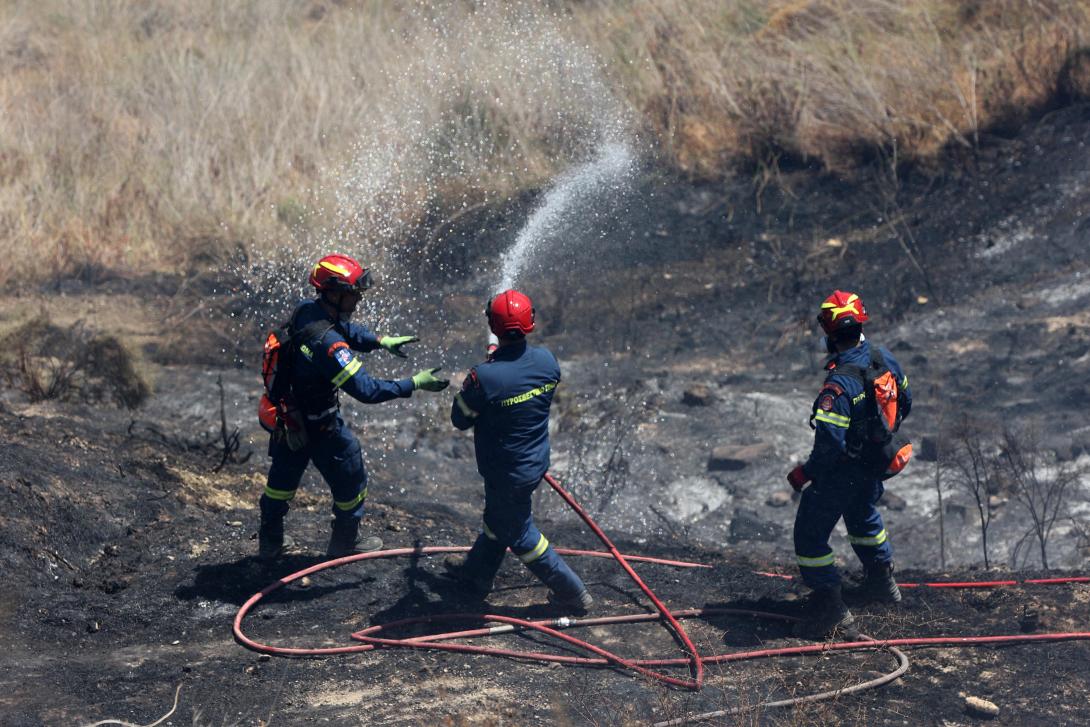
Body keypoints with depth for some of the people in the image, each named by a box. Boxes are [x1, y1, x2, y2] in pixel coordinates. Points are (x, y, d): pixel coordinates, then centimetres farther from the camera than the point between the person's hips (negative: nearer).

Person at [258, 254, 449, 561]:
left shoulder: (304, 311, -10)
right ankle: (344, 543, 37)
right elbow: (366, 390, -34)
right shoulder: (328, 344, -37)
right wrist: (415, 383, -29)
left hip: (287, 413, 8)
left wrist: (381, 340, 6)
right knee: (350, 482, 18)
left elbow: (345, 328, 12)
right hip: (319, 426, -8)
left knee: (282, 478, 26)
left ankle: (269, 542, 42)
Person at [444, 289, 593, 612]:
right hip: (537, 461, 7)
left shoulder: (484, 378, -33)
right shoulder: (546, 360, -15)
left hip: (507, 473, -6)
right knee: (498, 517, 28)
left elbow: (460, 419, -16)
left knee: (519, 534, 15)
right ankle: (476, 572, 49)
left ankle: (572, 592, 25)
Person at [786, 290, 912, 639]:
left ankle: (831, 608, 8)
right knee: (864, 515, 33)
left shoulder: (839, 384, -34)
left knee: (811, 534, 6)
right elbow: (904, 404, 8)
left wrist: (805, 473, -17)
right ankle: (882, 581, 50)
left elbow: (830, 443, -33)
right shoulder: (886, 359, -9)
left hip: (842, 471, -8)